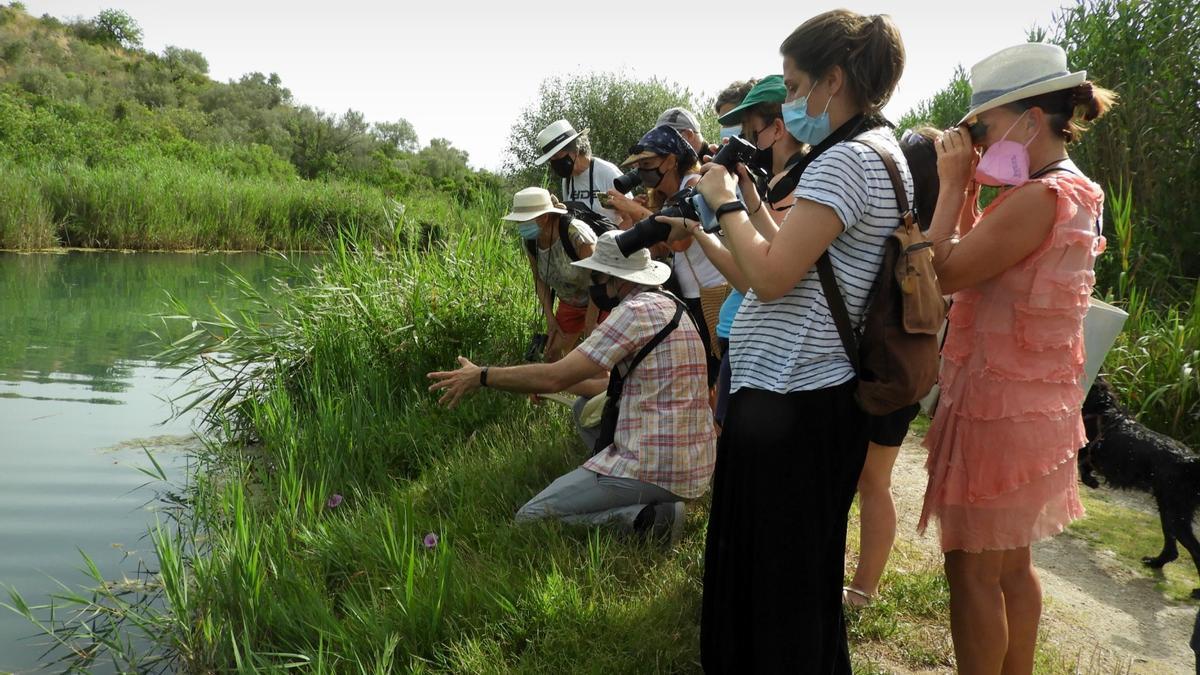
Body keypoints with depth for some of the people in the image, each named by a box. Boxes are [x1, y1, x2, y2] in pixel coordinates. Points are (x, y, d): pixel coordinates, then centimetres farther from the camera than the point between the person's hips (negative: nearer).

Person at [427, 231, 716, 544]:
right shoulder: (669, 306, 15)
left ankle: (642, 518, -11)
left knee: (530, 518, -2)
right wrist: (567, 385, 23)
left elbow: (555, 377, -18)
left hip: (654, 469, -10)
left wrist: (481, 376, -6)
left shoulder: (637, 310, -15)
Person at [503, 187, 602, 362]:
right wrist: (550, 318, 0)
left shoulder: (576, 234, -32)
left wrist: (590, 324, -21)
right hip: (570, 303, 7)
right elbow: (540, 280, 4)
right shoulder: (530, 242, -11)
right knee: (553, 352, 6)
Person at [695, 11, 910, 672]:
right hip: (800, 393, 10)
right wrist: (750, 200, 14)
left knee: (781, 581, 3)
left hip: (788, 401, -10)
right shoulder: (879, 152, 16)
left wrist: (725, 202, -8)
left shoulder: (848, 158, -17)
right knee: (788, 572, 21)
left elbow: (770, 277, -22)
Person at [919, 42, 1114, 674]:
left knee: (972, 569, 2)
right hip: (1030, 403, 10)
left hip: (997, 406, -10)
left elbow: (943, 273, -21)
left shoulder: (1039, 198, -21)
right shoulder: (1072, 192, 11)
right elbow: (975, 260, 12)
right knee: (1011, 565, 20)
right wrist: (968, 188, 5)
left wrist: (953, 184, -14)